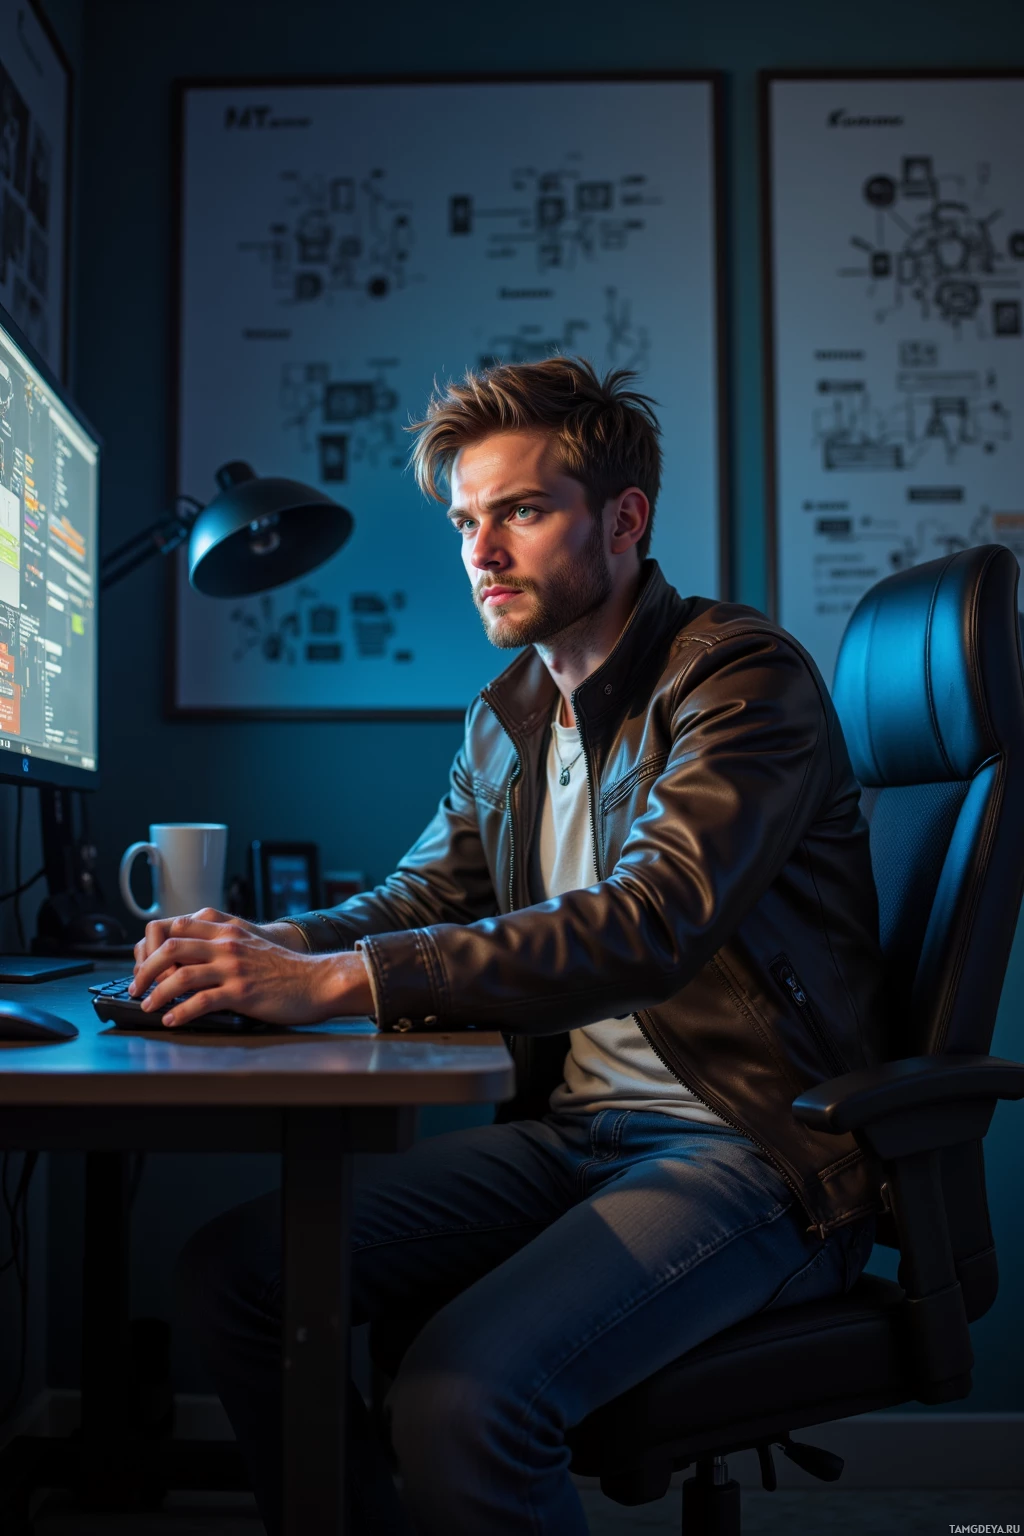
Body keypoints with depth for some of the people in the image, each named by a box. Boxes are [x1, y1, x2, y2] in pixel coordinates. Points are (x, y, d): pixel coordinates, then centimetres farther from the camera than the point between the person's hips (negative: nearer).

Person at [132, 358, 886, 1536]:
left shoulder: (744, 675, -13)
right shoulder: (509, 713, 13)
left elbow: (651, 924, -28)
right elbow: (420, 898, 15)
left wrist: (338, 980, -34)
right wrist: (270, 948, -9)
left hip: (756, 1151, -7)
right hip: (570, 1131, 8)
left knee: (462, 1393, -29)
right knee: (231, 1267, -4)